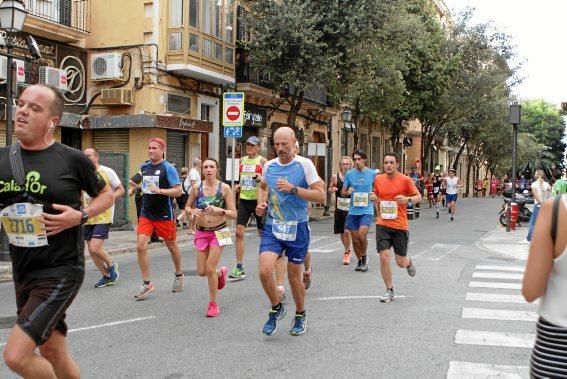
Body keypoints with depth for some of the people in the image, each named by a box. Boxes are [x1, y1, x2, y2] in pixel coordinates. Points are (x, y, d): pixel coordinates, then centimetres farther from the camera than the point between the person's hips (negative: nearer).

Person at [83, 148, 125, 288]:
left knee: (95, 248, -16)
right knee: (91, 250, 8)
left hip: (103, 217, -6)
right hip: (88, 218, 6)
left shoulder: (107, 172, -6)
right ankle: (107, 277, 25)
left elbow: (121, 190, -3)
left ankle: (111, 265, 13)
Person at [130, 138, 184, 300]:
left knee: (171, 246, 13)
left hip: (164, 215, -4)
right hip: (146, 214, 4)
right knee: (141, 246, -9)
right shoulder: (144, 167, 7)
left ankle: (178, 275, 37)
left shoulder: (168, 168, -11)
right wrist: (136, 187, 13)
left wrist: (159, 190, -25)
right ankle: (146, 284, 2)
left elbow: (178, 191, -16)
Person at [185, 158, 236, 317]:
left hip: (219, 232, -3)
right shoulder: (196, 188, -2)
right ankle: (221, 273, 39)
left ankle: (213, 304, 10)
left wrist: (219, 210, -25)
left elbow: (233, 214, -8)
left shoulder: (224, 188, -8)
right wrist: (193, 211, -11)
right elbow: (187, 207, 11)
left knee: (210, 268, -9)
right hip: (201, 232, 3)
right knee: (201, 271, 4)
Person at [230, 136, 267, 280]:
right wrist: (239, 186, 7)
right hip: (244, 200, 4)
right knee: (239, 232, -5)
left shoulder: (262, 161, -3)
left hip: (258, 200, -4)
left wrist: (262, 178, -24)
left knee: (263, 233, 7)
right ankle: (239, 269, -3)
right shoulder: (242, 160, 13)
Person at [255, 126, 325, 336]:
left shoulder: (304, 164, -9)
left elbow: (321, 195, -13)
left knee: (294, 276, 8)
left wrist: (293, 189, -22)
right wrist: (261, 203, 5)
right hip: (272, 226, 3)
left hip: (297, 227, -3)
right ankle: (276, 308, 15)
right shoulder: (269, 166, 4)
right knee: (265, 271, -14)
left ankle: (300, 316, 33)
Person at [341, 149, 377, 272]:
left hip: (367, 210, -3)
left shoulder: (372, 173, 0)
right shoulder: (349, 174, 4)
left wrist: (375, 195, -9)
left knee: (362, 235, -18)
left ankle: (364, 257, 8)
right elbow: (343, 192, 10)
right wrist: (348, 192, -12)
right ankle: (360, 262, 26)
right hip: (353, 210, 3)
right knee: (355, 239, 7)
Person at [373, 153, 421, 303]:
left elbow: (419, 196, 1)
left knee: (401, 262, 5)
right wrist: (376, 199, -2)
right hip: (383, 225, 2)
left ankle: (409, 262, 44)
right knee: (384, 257, -8)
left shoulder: (405, 180, -6)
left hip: (400, 226, -2)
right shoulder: (378, 179, 4)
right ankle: (389, 291, 8)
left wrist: (407, 199, -19)